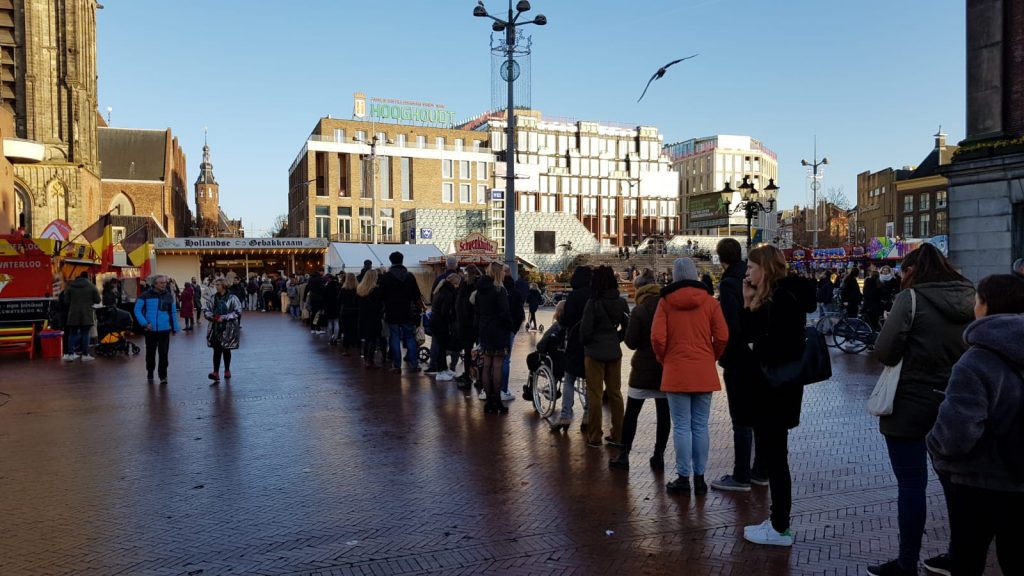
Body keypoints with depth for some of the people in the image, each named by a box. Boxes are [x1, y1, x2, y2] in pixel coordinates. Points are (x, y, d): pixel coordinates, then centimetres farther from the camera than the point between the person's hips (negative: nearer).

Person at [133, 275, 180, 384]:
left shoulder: (169, 296, 5)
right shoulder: (146, 295, -3)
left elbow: (173, 313, 11)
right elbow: (137, 310, -2)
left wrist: (175, 328, 10)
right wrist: (144, 323, -12)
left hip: (165, 329, 1)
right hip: (150, 330, 0)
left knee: (163, 353, -3)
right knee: (150, 353, 13)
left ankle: (163, 376, 2)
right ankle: (150, 373, 30)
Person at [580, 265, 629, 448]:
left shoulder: (593, 303, -16)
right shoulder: (621, 303, 0)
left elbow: (585, 330, -13)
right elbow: (627, 327, 3)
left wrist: (587, 343, 6)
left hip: (595, 352, -5)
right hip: (614, 352, 5)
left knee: (595, 394, 4)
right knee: (615, 392, 15)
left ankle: (594, 437, 10)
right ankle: (618, 435, 21)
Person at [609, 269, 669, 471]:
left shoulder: (639, 311, -12)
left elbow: (631, 342, -12)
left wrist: (627, 331, 5)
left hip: (644, 369, -4)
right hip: (666, 368, 4)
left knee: (631, 413, 5)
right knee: (663, 414, 8)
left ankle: (624, 455, 5)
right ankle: (659, 455, 11)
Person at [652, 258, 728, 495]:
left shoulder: (666, 301, -4)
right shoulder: (709, 300, 1)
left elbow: (657, 337, -10)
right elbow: (722, 337, -3)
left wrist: (663, 358, 9)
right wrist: (712, 358, 14)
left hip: (676, 371, -2)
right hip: (704, 373, 2)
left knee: (681, 426, 4)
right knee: (700, 426, 10)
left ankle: (683, 478, 7)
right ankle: (699, 477, 15)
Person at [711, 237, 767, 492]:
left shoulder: (729, 283, -16)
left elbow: (730, 327, -22)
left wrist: (724, 357, -9)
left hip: (740, 360, -8)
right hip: (760, 358, 8)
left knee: (741, 421, -1)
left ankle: (741, 477, 6)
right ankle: (760, 472, 25)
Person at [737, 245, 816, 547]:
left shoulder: (783, 298, -18)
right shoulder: (771, 297, 12)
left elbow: (778, 347, -24)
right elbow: (745, 335, 9)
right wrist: (748, 301, 2)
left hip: (777, 388, -10)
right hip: (769, 387, 10)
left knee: (774, 456, -1)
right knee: (772, 454, 15)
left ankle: (781, 529, 11)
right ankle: (778, 521, 26)